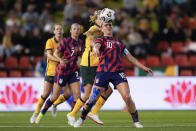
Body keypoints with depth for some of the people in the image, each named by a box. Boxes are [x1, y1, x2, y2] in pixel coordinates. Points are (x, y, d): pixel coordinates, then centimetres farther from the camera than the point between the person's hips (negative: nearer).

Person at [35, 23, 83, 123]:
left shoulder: (80, 42, 5)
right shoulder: (65, 41, -12)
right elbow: (55, 53, -8)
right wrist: (60, 60, -25)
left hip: (73, 72, 5)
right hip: (62, 71, -5)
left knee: (78, 95, -10)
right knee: (55, 96, 1)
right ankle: (42, 113, 21)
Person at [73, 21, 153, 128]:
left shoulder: (119, 43, 23)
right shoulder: (101, 39, 10)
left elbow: (130, 58, 27)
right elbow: (97, 45, -15)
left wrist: (144, 68, 21)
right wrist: (96, 49, -41)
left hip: (118, 72, 2)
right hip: (103, 71, -2)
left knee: (127, 97, -15)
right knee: (92, 99, -5)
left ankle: (136, 121, 0)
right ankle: (81, 119, 17)